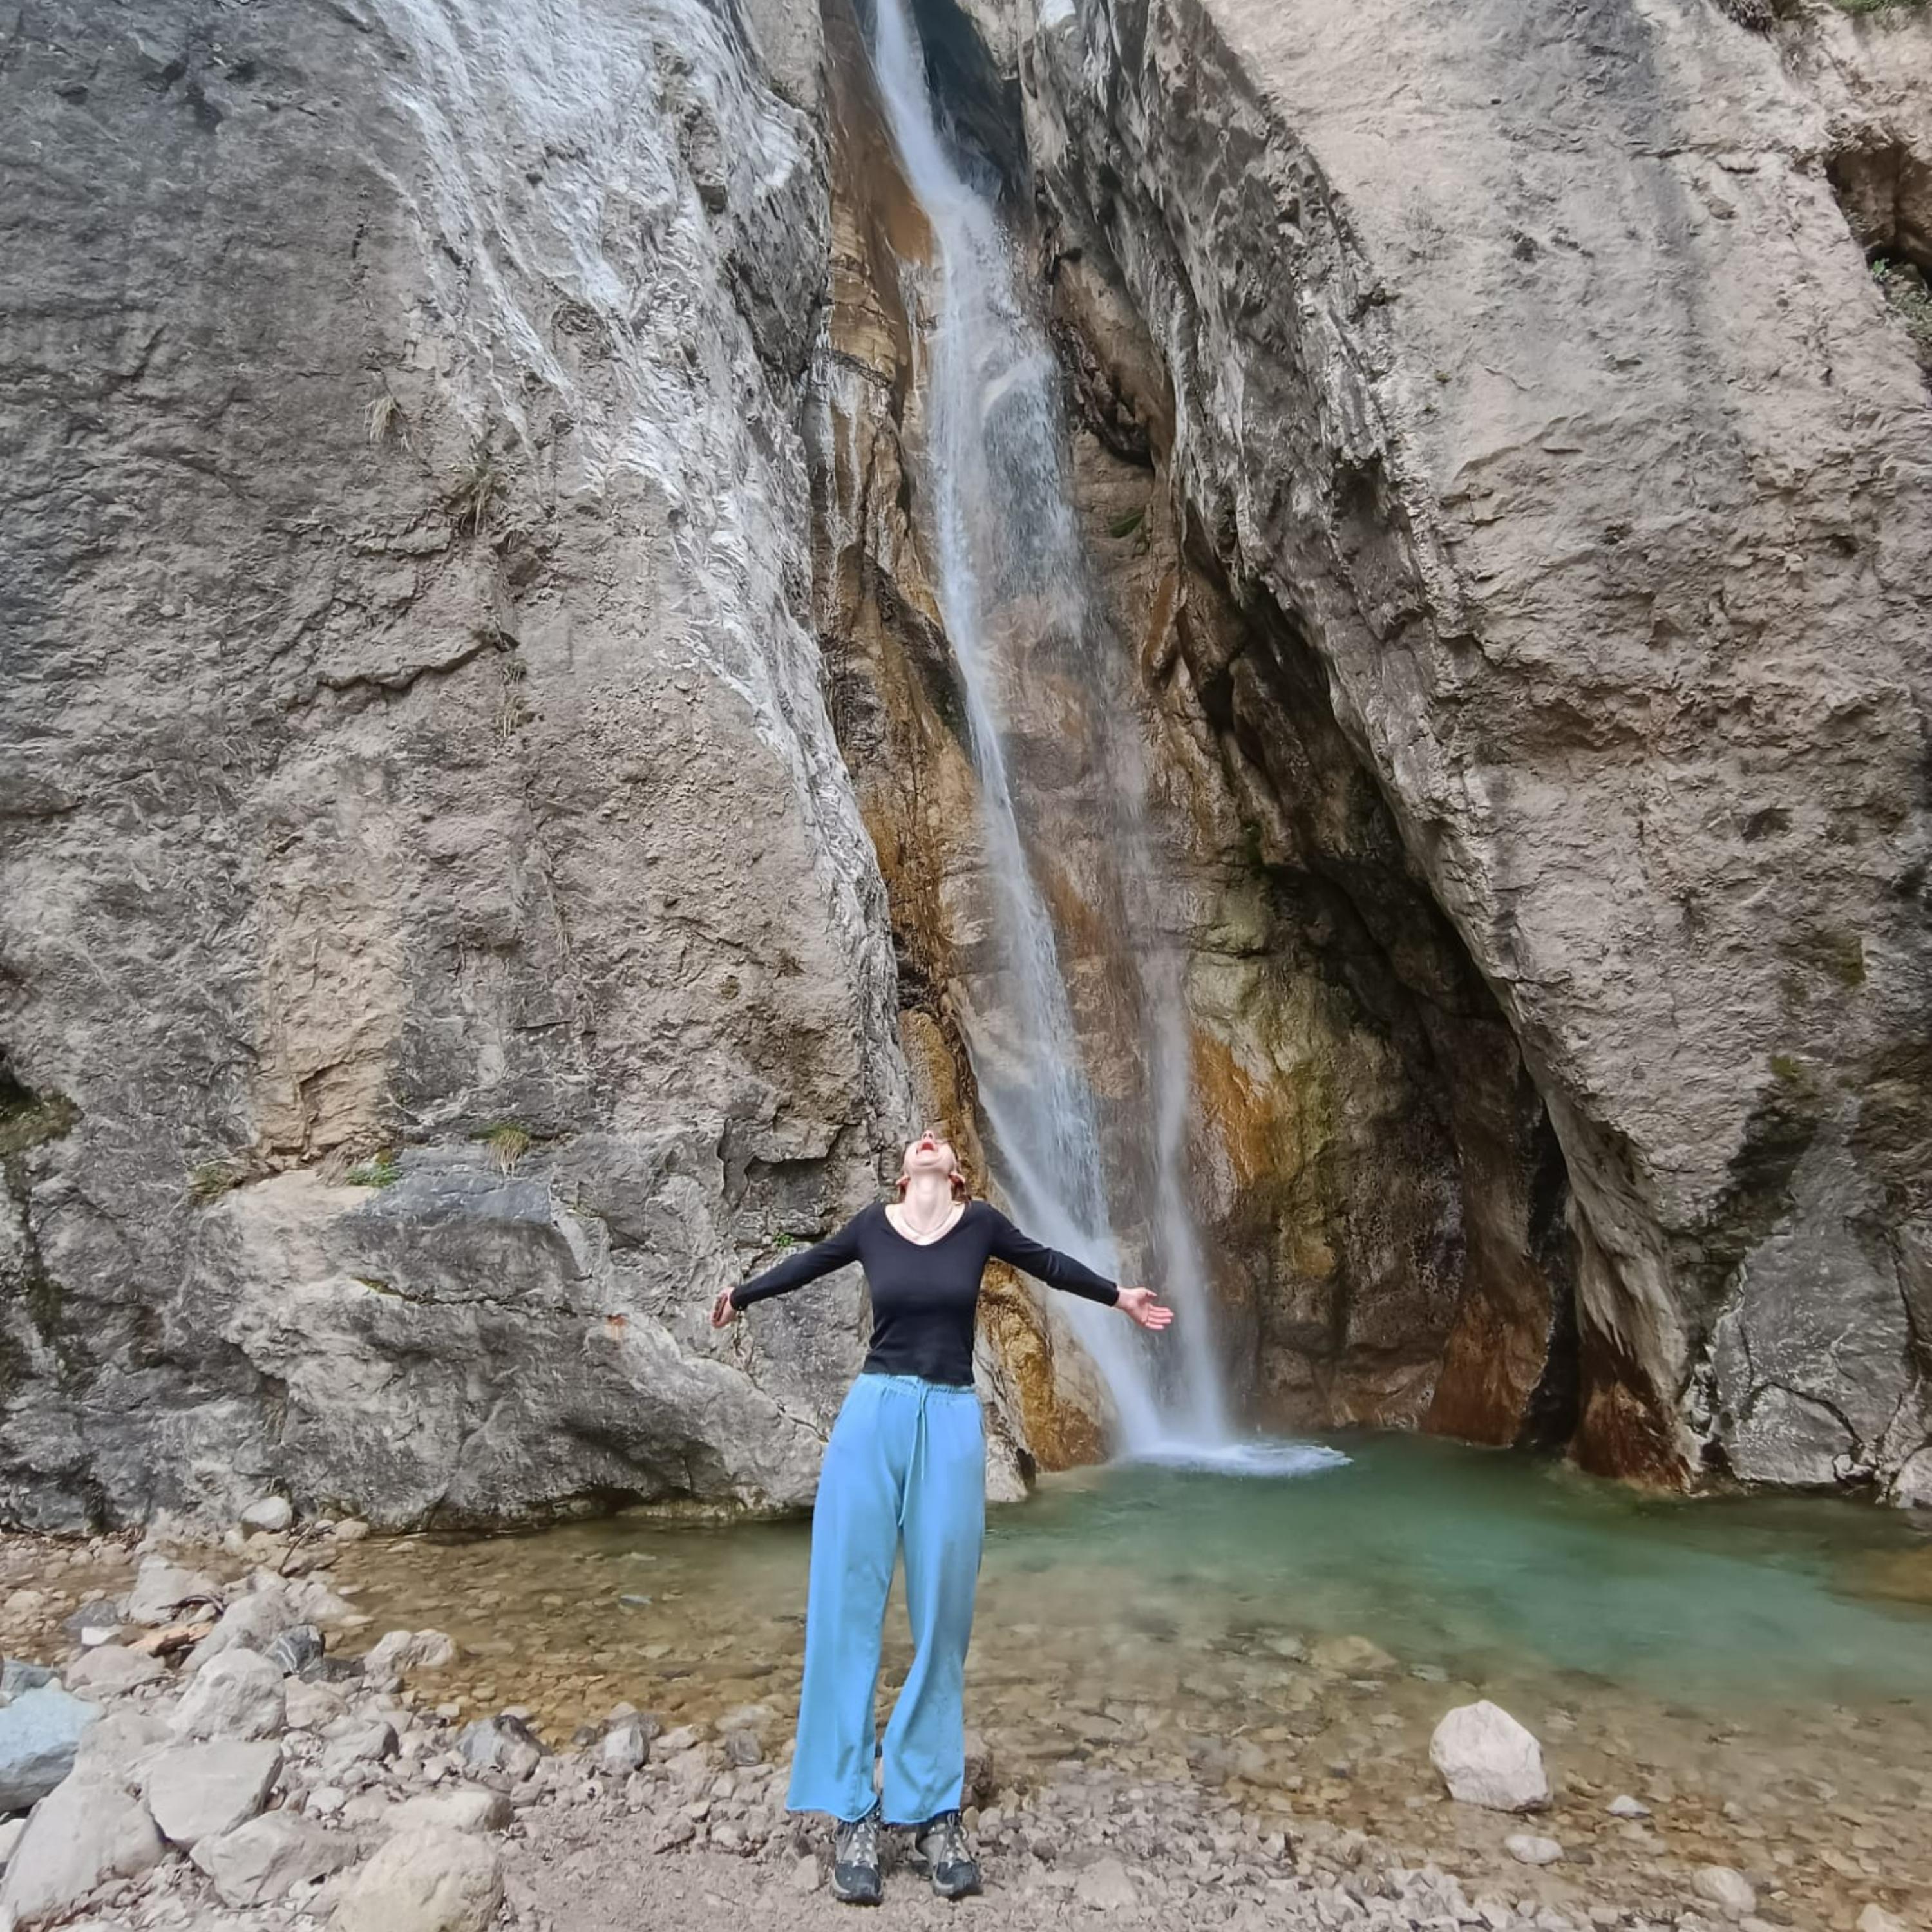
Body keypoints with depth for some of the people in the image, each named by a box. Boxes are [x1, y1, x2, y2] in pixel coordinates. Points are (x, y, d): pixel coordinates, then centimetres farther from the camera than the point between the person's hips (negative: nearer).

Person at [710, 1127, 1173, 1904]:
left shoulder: (980, 1222, 1)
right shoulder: (871, 1226, 2)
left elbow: (1046, 1262, 18)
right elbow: (806, 1264, 20)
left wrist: (1119, 1298, 29)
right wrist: (739, 1295, 35)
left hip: (950, 1423, 0)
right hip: (873, 1413, 0)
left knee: (942, 1620, 5)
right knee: (847, 1608, 1)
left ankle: (933, 1810, 17)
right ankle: (852, 1811, 13)